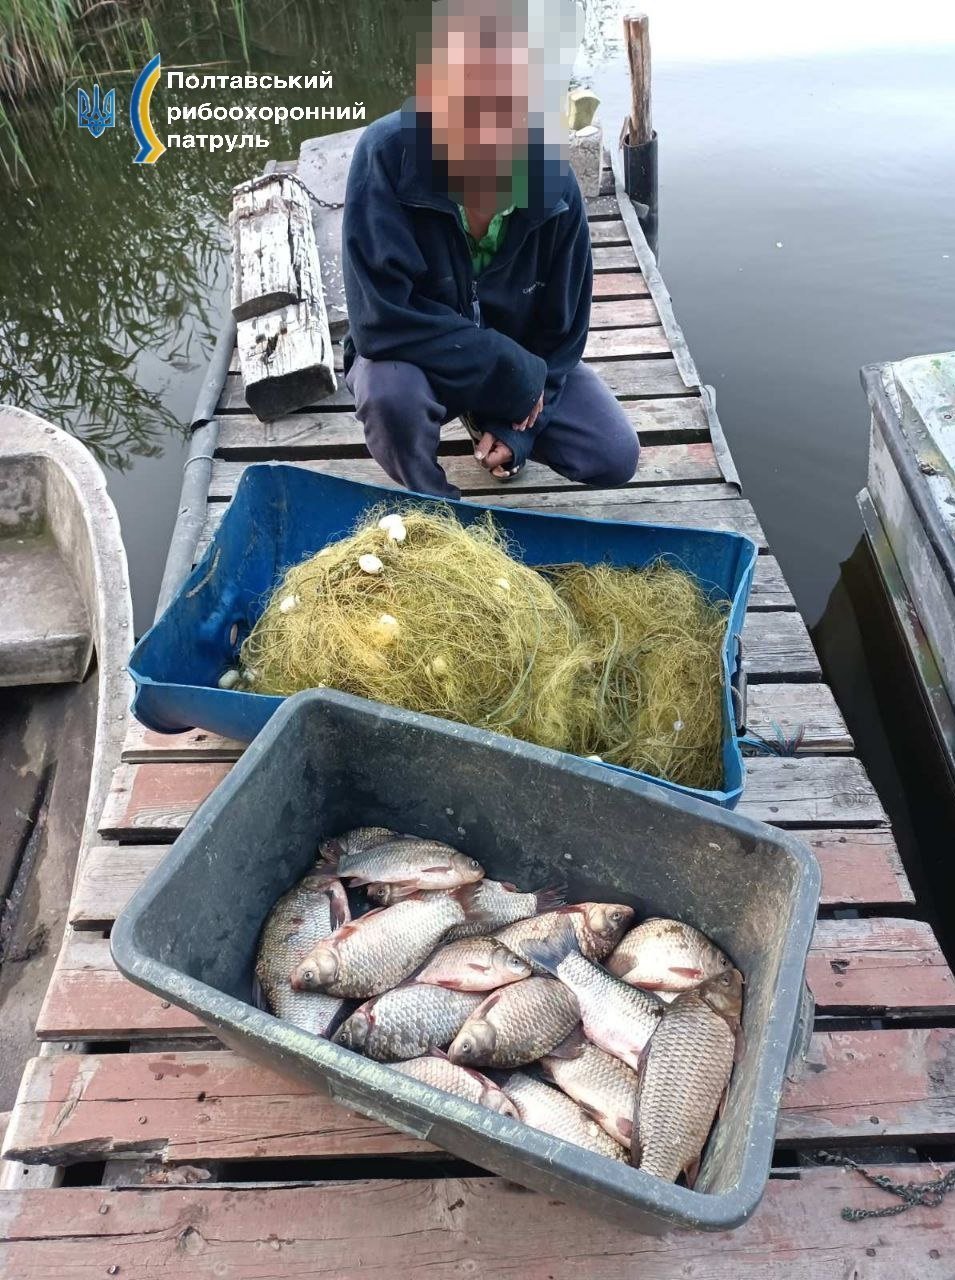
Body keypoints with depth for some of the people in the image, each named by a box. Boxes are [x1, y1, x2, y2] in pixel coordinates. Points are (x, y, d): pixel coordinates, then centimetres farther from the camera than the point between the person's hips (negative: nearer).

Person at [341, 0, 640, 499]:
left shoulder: (553, 181, -18)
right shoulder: (386, 155, -28)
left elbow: (563, 326, -7)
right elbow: (381, 320, -34)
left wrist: (519, 425, -15)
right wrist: (514, 373, -29)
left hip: (520, 360, 3)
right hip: (416, 358, -3)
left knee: (615, 458, -7)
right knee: (390, 392, -38)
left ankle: (487, 419, 20)